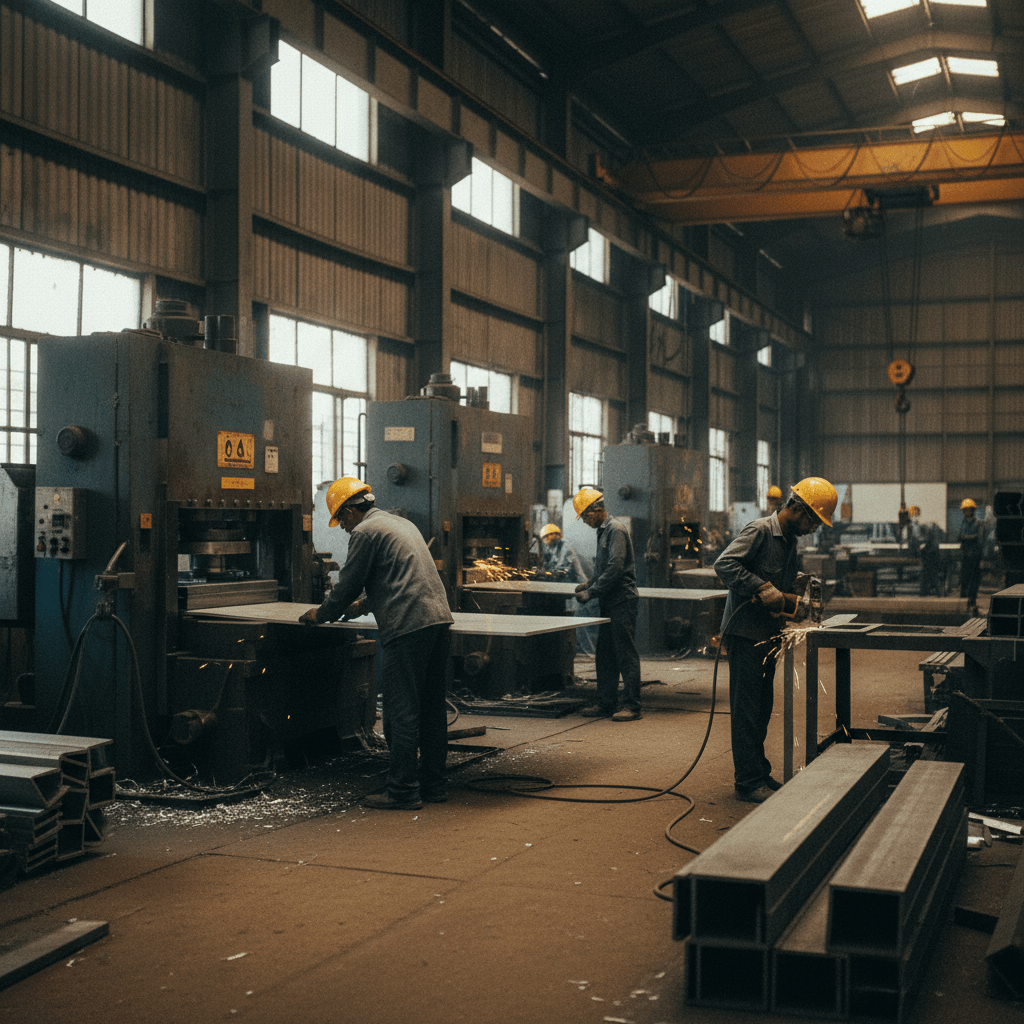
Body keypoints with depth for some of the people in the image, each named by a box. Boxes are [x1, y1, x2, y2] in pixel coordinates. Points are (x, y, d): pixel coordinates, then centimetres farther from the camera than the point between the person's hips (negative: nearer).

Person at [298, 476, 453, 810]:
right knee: (431, 708, 13)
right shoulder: (402, 523, 24)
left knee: (401, 711, -4)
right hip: (438, 618, 9)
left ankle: (403, 790, -2)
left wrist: (321, 615, 16)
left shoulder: (365, 532, -3)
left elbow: (348, 584, 0)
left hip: (408, 627, -9)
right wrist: (366, 604, 43)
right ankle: (433, 784, 18)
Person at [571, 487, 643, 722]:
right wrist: (589, 583, 9)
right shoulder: (604, 531, 17)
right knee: (604, 656, 11)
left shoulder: (616, 530, -13)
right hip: (610, 604, 10)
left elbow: (615, 568, -21)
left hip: (622, 601, -10)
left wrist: (591, 592, -17)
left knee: (626, 654, -5)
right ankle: (606, 703, 18)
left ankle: (632, 706, -1)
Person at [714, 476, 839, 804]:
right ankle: (748, 782, 1)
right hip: (744, 632, -9)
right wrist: (763, 588, -30)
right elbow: (724, 564, -26)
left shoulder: (790, 541, 15)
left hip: (767, 634, 9)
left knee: (762, 709, 15)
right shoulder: (759, 531, -14)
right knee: (747, 710, -4)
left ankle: (760, 774, 24)